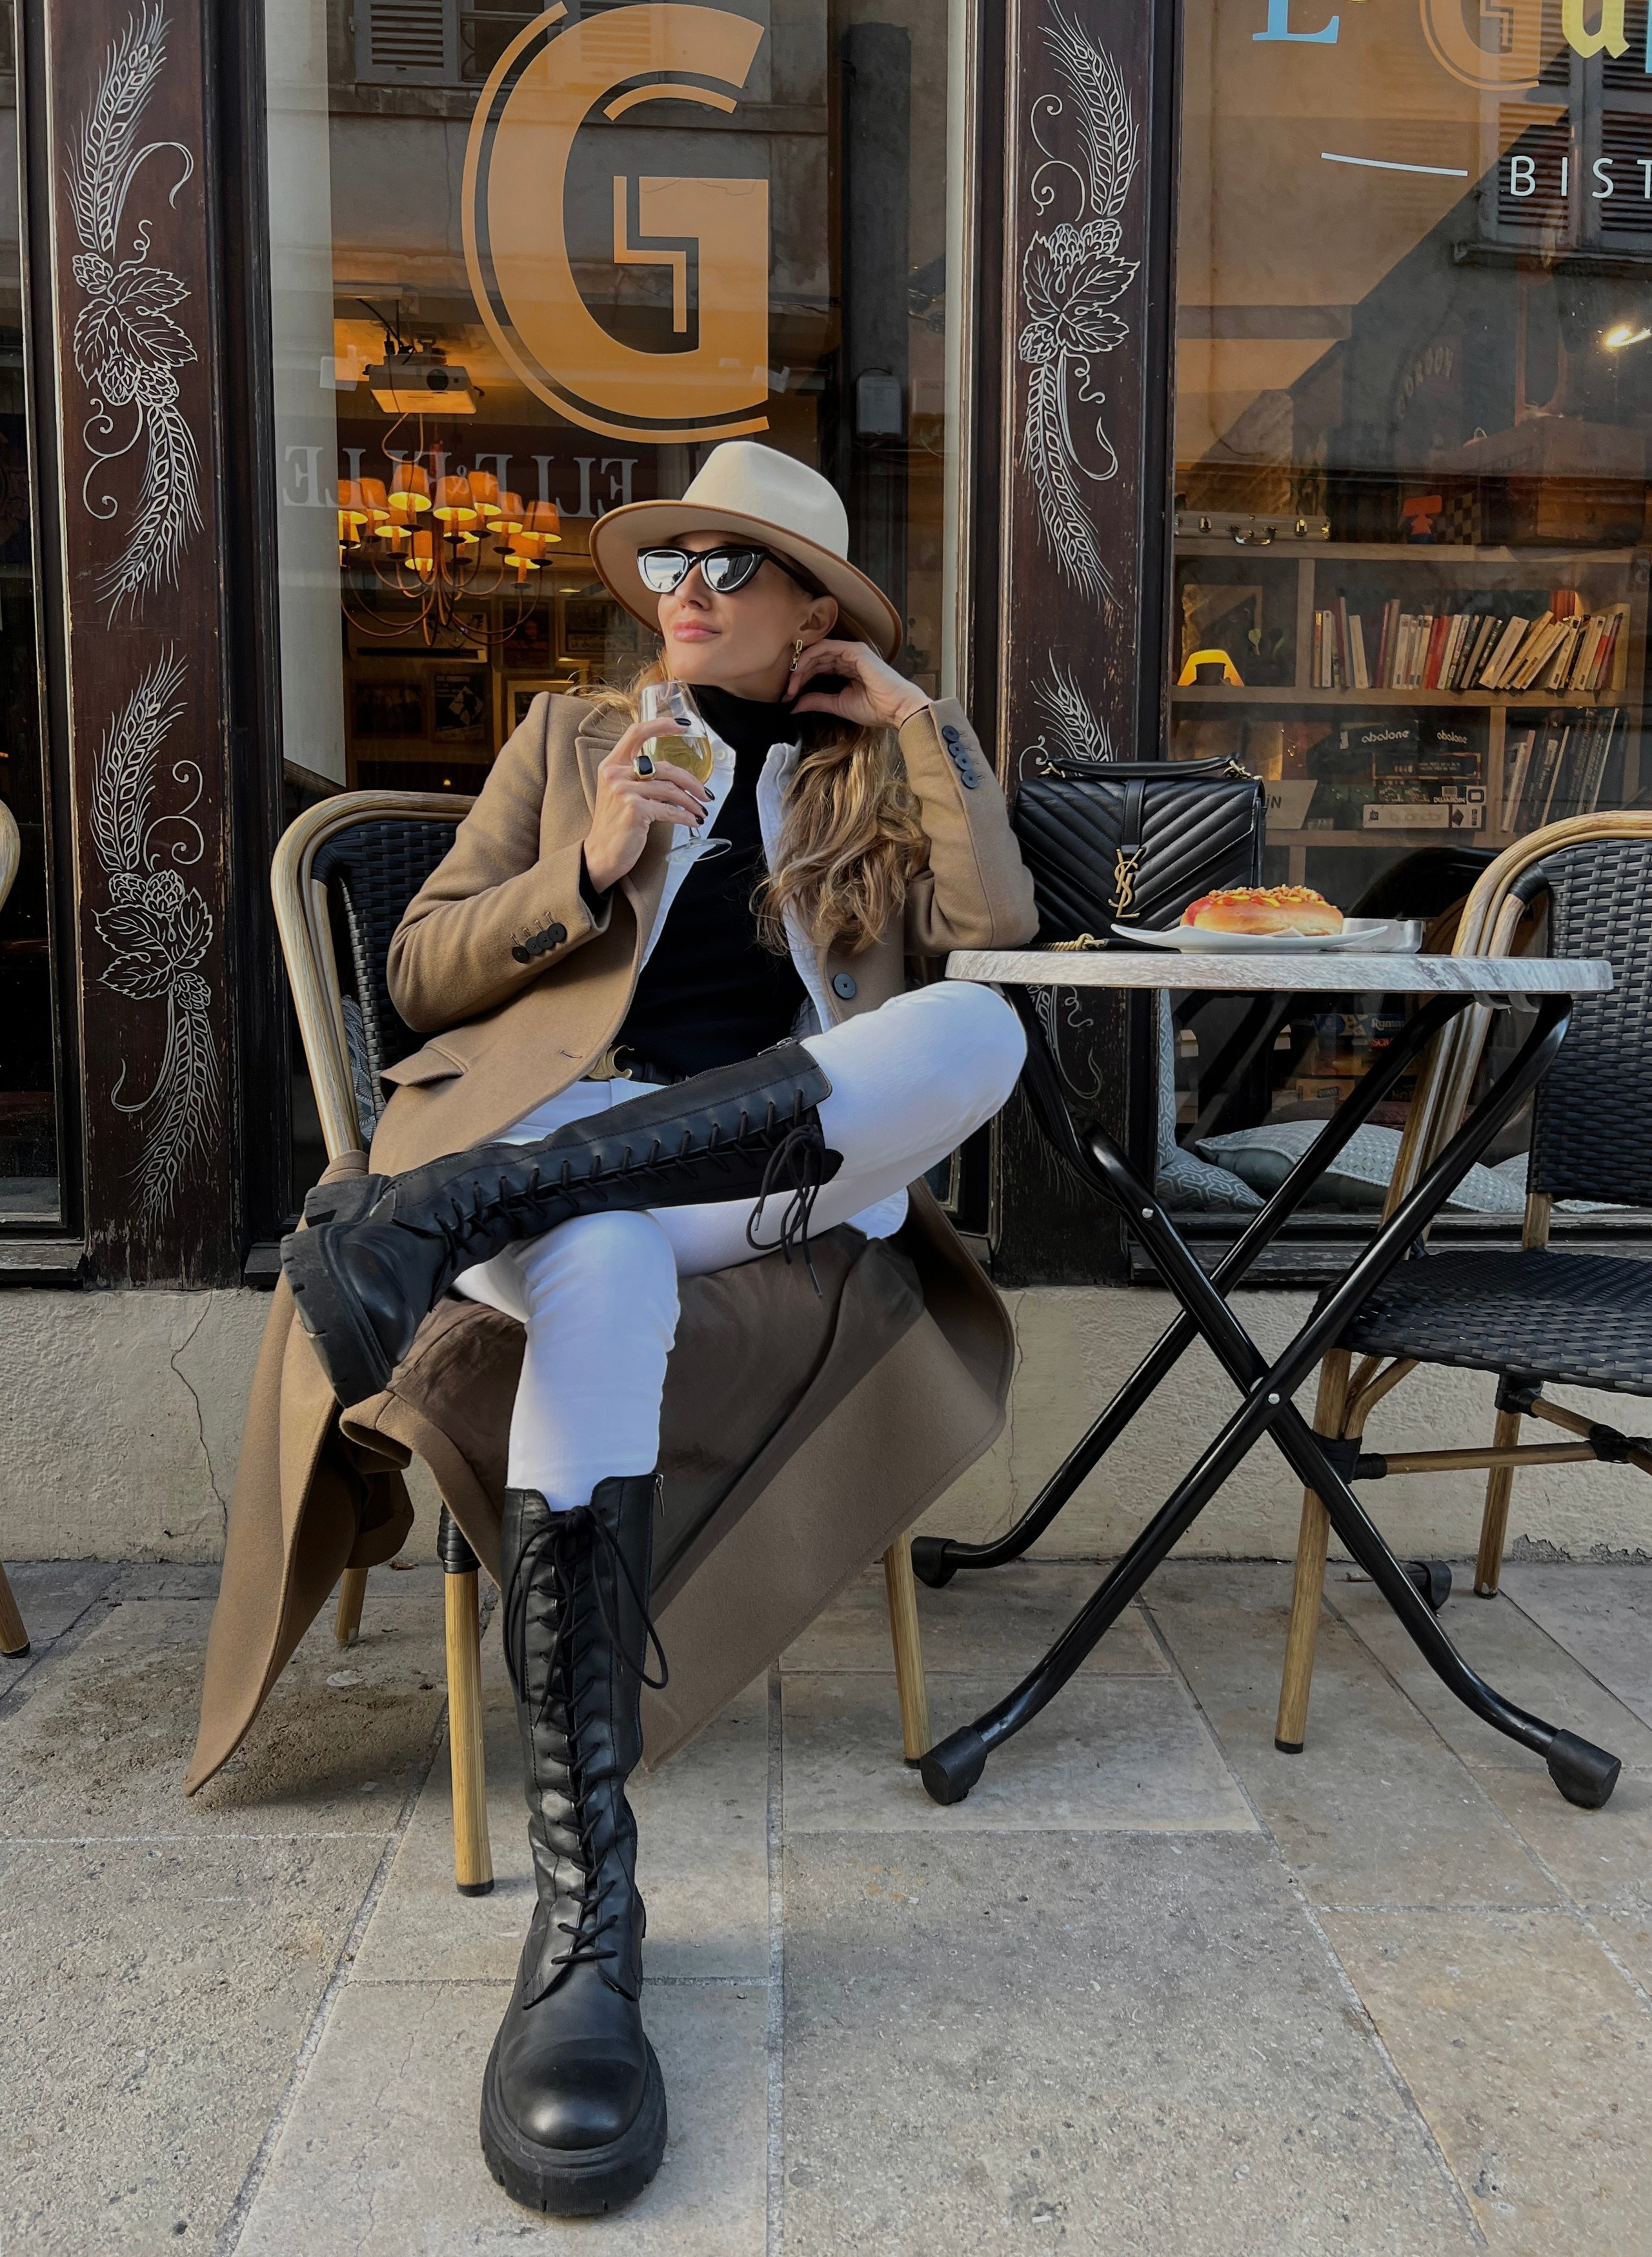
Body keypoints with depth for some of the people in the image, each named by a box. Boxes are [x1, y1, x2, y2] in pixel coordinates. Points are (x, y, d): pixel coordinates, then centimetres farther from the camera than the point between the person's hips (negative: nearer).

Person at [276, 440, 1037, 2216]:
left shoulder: (878, 760, 26)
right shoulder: (569, 734, 24)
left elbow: (996, 927, 7)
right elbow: (421, 976, 15)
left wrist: (913, 722, 7)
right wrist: (587, 871, -1)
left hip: (791, 1162, 1)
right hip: (561, 1138, -1)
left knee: (980, 1035, -32)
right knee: (600, 1272, -39)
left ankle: (441, 1216, -38)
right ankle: (582, 1913, -36)